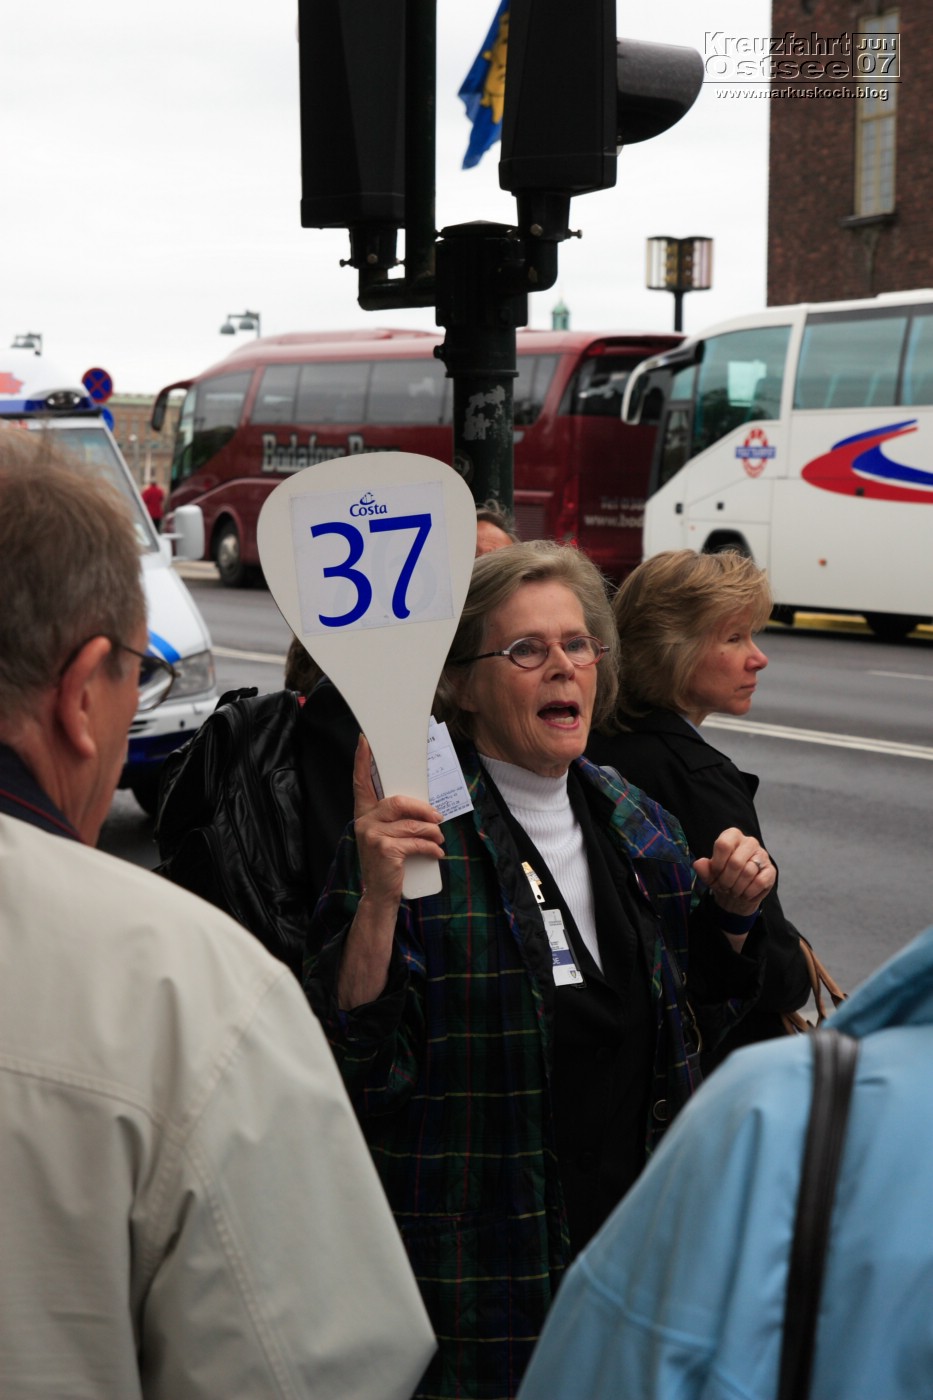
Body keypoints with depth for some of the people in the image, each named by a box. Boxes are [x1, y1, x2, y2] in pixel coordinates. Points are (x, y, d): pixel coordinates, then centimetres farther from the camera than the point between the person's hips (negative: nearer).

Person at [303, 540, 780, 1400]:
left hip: (633, 1226, 6)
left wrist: (733, 917, 0)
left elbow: (692, 1026, 16)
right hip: (472, 1258, -6)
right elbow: (358, 1060, -19)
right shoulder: (417, 834, -14)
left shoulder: (638, 828, 6)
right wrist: (377, 901, -32)